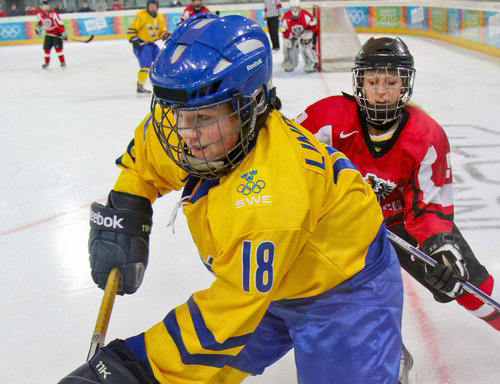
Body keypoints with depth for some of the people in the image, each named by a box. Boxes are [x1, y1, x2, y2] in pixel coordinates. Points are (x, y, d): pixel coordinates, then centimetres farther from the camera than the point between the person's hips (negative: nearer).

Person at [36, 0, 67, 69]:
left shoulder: (54, 14, -22)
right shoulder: (40, 14, -3)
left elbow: (60, 23, -23)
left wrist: (63, 33, -26)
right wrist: (38, 27, 6)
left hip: (56, 33, -6)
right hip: (48, 34, 6)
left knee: (58, 47, -16)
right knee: (46, 48, 6)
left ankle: (63, 62, -11)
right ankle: (47, 63, 21)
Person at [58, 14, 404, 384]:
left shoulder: (269, 195, -38)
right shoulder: (183, 132, -15)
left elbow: (231, 309, -33)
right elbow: (143, 159, 9)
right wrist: (123, 213, -5)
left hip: (346, 287, -7)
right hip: (275, 280, 7)